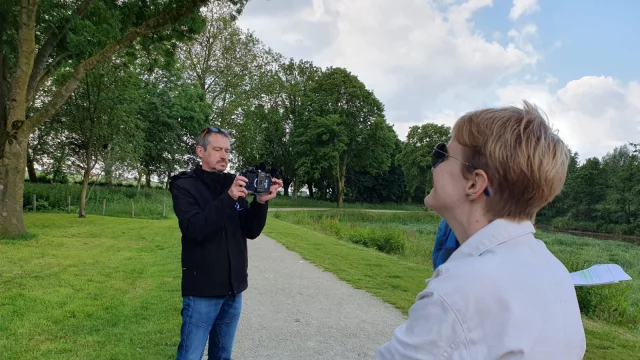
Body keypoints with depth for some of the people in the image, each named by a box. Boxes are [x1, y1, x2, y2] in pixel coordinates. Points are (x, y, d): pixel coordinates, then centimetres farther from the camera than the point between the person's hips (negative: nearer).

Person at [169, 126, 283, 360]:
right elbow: (194, 229, -22)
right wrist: (228, 198, -31)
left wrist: (261, 202, -14)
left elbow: (251, 232, 3)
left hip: (233, 289, 5)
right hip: (202, 290, -5)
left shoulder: (234, 184, 7)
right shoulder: (185, 186, -6)